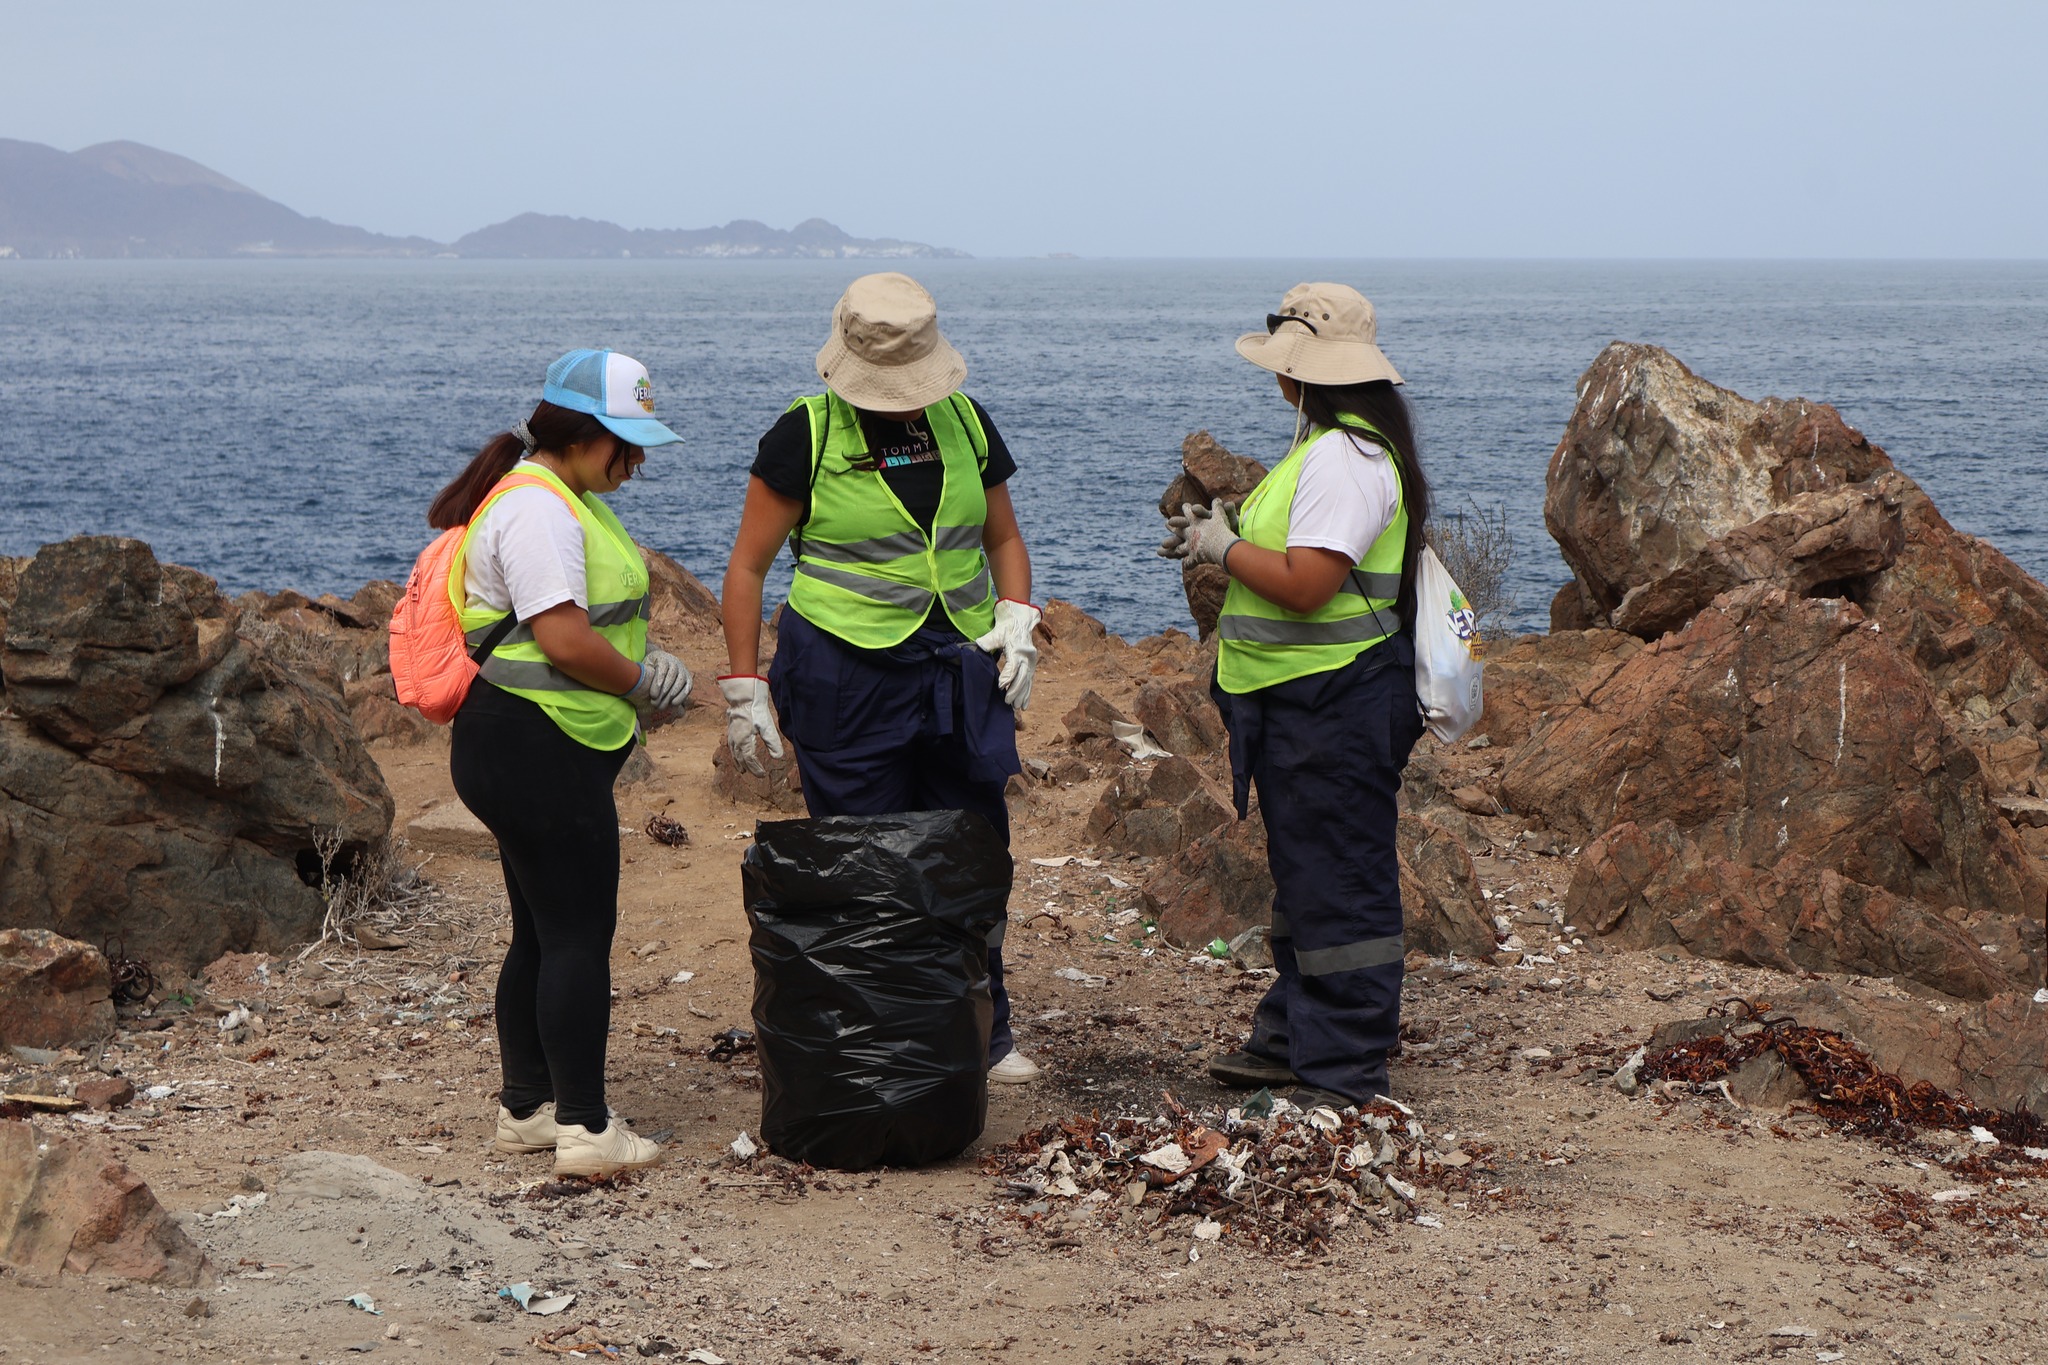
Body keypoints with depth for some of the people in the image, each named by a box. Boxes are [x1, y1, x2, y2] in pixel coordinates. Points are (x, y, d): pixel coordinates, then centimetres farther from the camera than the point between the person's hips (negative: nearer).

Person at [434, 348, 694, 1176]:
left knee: (543, 935, 15)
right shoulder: (536, 510, -17)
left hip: (537, 755, 11)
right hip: (538, 751, -11)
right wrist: (643, 683, -9)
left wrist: (642, 670, 9)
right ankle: (586, 1129, -5)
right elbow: (566, 639, -23)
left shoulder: (560, 501, 18)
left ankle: (526, 1108, 23)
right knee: (579, 936, -8)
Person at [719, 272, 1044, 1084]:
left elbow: (1003, 537, 19)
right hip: (847, 675, -4)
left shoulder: (965, 424, 7)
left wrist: (1016, 619, 2)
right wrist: (744, 688, -4)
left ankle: (981, 1033, 22)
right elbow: (748, 566, -1)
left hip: (960, 672, 4)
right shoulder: (807, 437, -6)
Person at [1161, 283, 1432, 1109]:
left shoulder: (1344, 459, -20)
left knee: (1337, 886, -5)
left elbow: (1305, 584, -27)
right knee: (1302, 875, 18)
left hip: (1332, 703, -11)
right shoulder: (1333, 446, 15)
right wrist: (1221, 534, 12)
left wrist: (1224, 548, -13)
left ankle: (1344, 1075, 0)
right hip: (1301, 701, 11)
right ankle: (1292, 1040, 29)